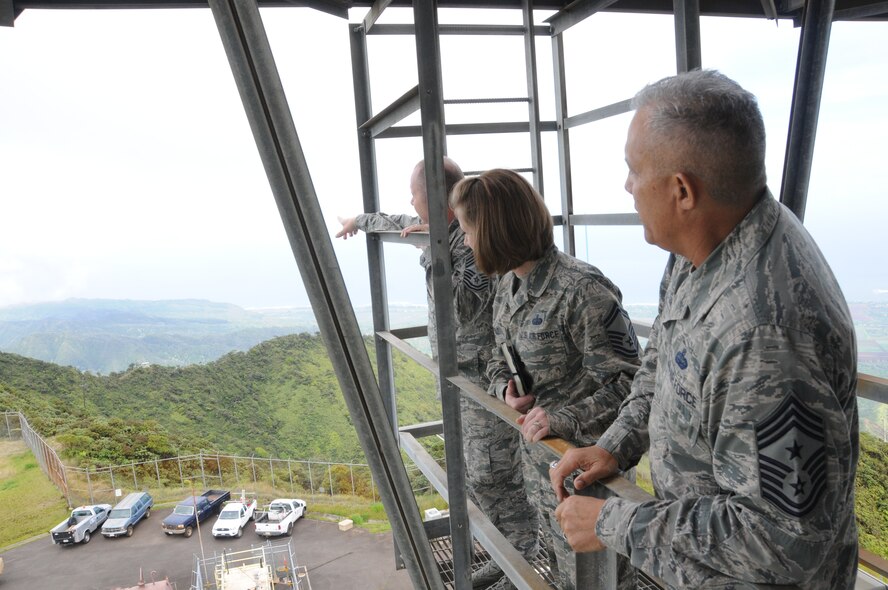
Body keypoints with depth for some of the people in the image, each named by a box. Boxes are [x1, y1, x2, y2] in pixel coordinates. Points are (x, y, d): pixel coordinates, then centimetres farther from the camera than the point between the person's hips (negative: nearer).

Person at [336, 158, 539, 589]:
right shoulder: (438, 230, 9)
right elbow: (397, 223, 29)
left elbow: (465, 307, -26)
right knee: (473, 473, 14)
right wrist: (360, 221, 47)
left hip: (484, 373, -9)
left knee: (491, 475, -4)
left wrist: (434, 249, -25)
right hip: (452, 371, 9)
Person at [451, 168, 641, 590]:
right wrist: (505, 388, -8)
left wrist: (564, 420, -30)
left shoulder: (581, 289, -25)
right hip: (536, 455, 8)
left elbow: (630, 379, -22)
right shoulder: (508, 285, 2)